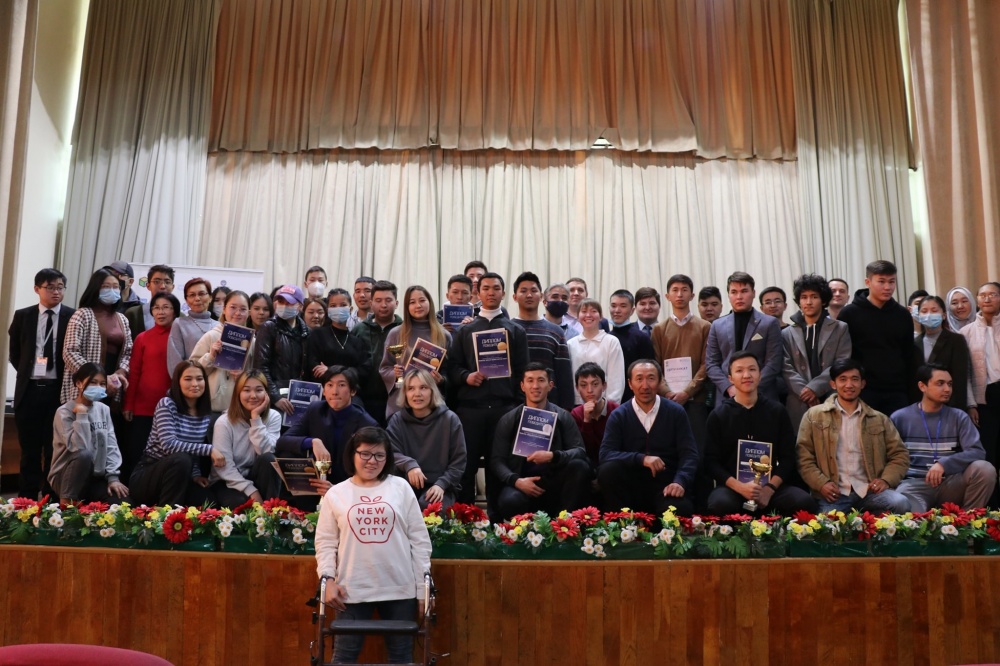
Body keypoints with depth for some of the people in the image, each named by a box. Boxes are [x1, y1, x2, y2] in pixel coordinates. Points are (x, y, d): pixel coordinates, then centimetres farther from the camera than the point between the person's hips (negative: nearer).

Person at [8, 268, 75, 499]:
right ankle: (27, 500, 16)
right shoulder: (22, 316, 7)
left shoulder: (74, 317, -1)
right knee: (29, 449, 8)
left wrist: (69, 383, -4)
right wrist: (27, 373, 7)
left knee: (55, 449, 3)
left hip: (59, 390, -2)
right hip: (29, 390, 2)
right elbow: (14, 352, 15)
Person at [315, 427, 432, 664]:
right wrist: (328, 579, -8)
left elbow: (419, 538, 4)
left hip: (399, 589, 1)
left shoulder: (401, 487, 4)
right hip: (352, 590, 0)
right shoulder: (335, 494, 4)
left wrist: (423, 585, 1)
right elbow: (325, 542, 5)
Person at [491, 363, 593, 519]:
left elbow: (580, 451, -2)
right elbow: (497, 460, 4)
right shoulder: (508, 420, 8)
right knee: (510, 502, -36)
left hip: (555, 482, 1)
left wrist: (553, 456, -23)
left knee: (579, 466, -28)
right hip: (522, 483, -1)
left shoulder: (563, 417, 8)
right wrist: (516, 480, -16)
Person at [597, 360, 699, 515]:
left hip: (665, 485, -2)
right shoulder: (618, 416, 2)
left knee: (680, 510, -34)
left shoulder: (675, 412, 4)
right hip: (630, 485, 2)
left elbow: (689, 454, -2)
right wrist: (641, 459, -24)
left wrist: (680, 481, -21)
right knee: (607, 470, -29)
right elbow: (606, 454, -10)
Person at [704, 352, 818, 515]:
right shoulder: (718, 415, 5)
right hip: (732, 487, -2)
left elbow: (787, 457, 7)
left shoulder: (777, 411, 10)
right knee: (720, 505, -36)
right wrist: (740, 487, -15)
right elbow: (712, 461, 1)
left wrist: (769, 489, -10)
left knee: (805, 503, -28)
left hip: (771, 486, 2)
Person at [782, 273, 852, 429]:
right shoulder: (787, 334, 13)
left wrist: (814, 387, -10)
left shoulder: (840, 329, 11)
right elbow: (787, 368, 4)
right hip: (800, 405, 0)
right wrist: (805, 392, -12)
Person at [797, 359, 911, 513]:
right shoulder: (814, 416, 11)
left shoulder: (879, 419, 18)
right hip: (834, 494, -3)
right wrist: (821, 483, -10)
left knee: (901, 503, -26)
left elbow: (900, 454, 15)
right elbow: (804, 457, 5)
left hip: (869, 491, 3)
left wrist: (886, 479, -3)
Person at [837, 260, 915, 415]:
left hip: (897, 392, 3)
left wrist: (909, 390, 7)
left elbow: (909, 356, 13)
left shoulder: (903, 315, 10)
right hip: (862, 391, -3)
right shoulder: (849, 313, -2)